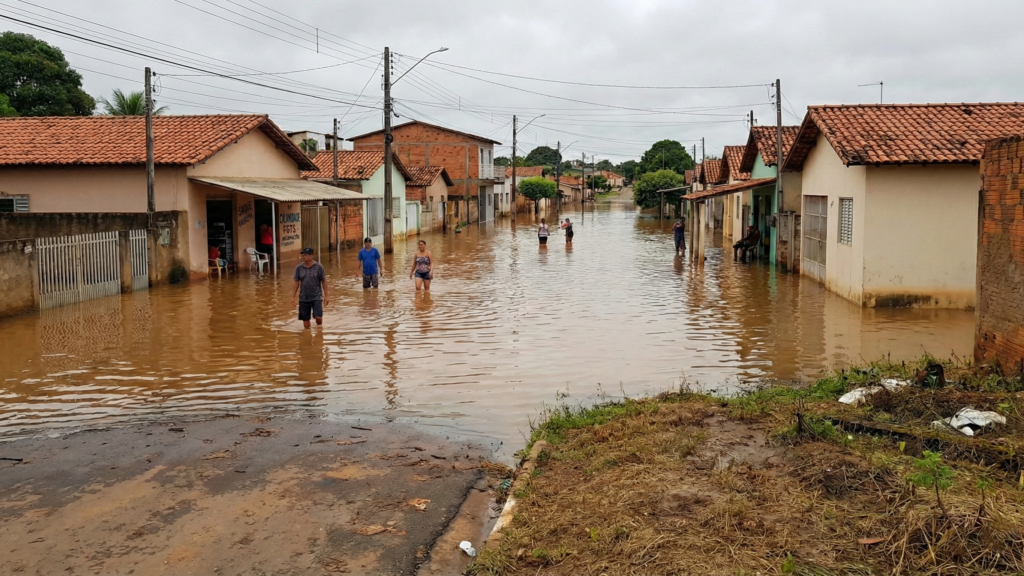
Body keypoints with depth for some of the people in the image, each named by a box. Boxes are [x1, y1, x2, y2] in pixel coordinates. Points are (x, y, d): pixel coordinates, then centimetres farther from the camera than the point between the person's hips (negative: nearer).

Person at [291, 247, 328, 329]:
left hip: (316, 297, -2)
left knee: (318, 318, -14)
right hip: (303, 298, 2)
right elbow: (296, 283, 7)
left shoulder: (318, 267, -5)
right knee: (306, 325, 3)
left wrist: (325, 296, -2)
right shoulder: (299, 268, 1)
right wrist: (293, 297, 4)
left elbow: (324, 281, 0)